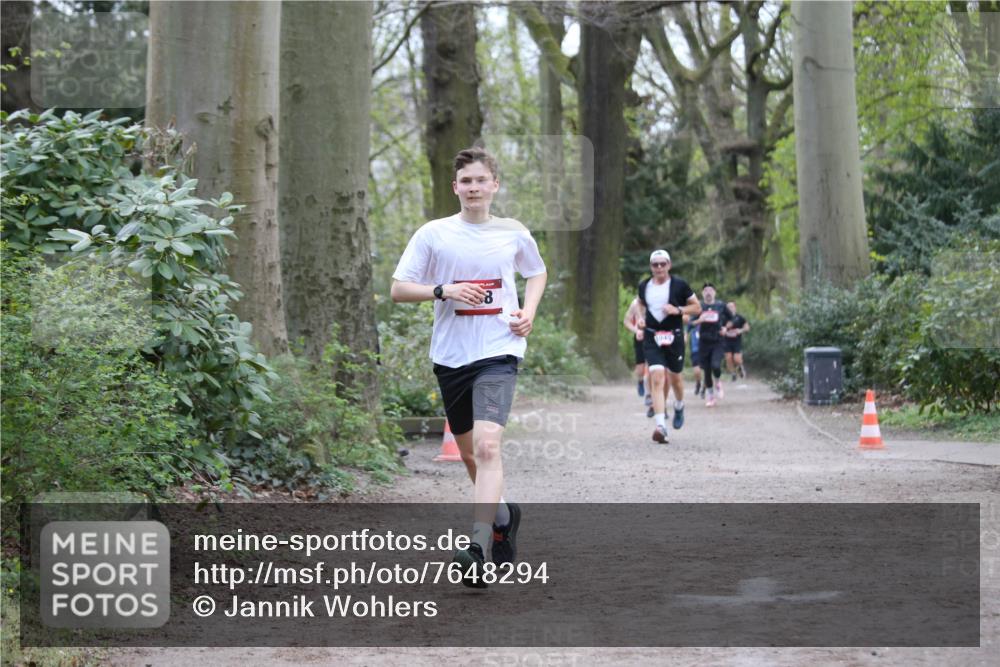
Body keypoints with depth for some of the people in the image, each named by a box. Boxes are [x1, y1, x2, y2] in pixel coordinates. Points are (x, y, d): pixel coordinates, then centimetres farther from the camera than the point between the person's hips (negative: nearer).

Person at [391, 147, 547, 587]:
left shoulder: (513, 233, 4)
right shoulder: (433, 234, 1)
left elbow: (537, 273, 24)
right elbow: (398, 289, 1)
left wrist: (529, 311, 5)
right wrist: (444, 290, -15)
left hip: (498, 352, -2)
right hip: (450, 354, 2)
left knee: (487, 445, -21)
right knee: (469, 452, 15)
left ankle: (478, 545, -26)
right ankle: (502, 514, 41)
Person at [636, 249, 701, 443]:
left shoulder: (679, 285, -4)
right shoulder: (644, 286, 4)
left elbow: (697, 307, 0)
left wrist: (677, 310, -14)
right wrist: (642, 317, 10)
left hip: (674, 337, 0)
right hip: (651, 338, 0)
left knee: (675, 378, 14)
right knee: (657, 378, -15)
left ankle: (679, 407, 48)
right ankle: (660, 426, -22)